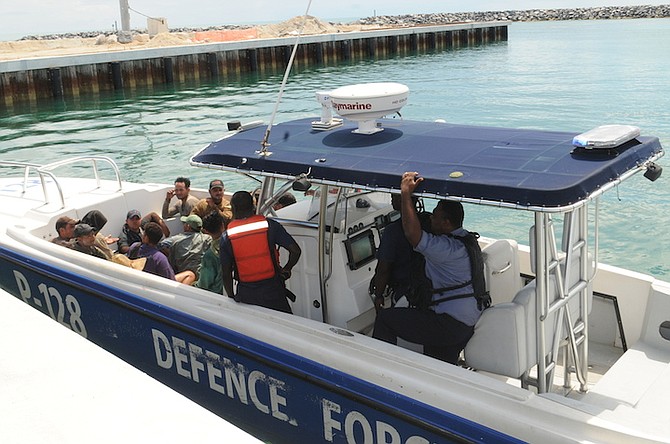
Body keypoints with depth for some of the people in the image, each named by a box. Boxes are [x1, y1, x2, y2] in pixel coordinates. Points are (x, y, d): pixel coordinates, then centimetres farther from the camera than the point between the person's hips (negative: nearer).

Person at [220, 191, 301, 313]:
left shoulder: (227, 236, -5)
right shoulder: (270, 225, -8)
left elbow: (226, 273, -2)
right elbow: (295, 251, -11)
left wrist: (231, 297, 12)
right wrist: (286, 270, 6)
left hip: (245, 295, 1)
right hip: (272, 289, -1)